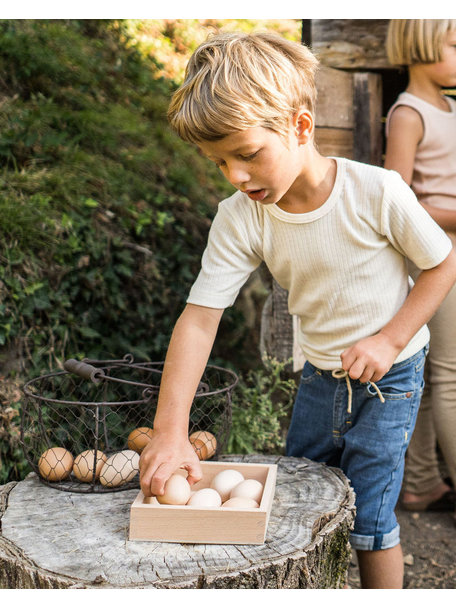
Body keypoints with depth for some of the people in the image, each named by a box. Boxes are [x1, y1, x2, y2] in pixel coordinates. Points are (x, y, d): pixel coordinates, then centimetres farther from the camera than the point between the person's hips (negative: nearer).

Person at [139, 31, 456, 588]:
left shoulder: (376, 192, -25)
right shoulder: (238, 220, -17)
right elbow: (199, 318, -22)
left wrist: (389, 340, -20)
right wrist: (170, 430, -31)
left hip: (388, 376, -4)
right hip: (319, 376, 4)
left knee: (367, 519, -5)